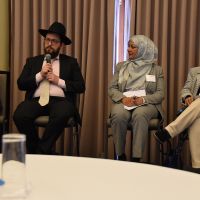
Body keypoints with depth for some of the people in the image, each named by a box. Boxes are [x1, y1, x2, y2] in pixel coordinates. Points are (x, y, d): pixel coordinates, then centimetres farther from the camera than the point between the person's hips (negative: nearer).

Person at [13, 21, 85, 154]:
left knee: (61, 115, -38)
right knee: (20, 115, -31)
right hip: (36, 100, 2)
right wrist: (40, 75, -2)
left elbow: (81, 87, 7)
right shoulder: (32, 61, 21)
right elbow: (21, 84, 11)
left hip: (60, 100, -1)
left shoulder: (71, 62, 16)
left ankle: (42, 151, -17)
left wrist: (58, 81, -4)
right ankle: (35, 151, -8)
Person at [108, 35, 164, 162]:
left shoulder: (156, 70, 12)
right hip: (124, 102, 2)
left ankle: (136, 158, -36)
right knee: (118, 115, -34)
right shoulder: (121, 66, 18)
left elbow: (160, 94, 3)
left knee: (140, 115, -38)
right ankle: (120, 156, -20)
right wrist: (123, 98, -12)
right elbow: (112, 89, 10)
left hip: (147, 104, -1)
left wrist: (143, 99, -17)